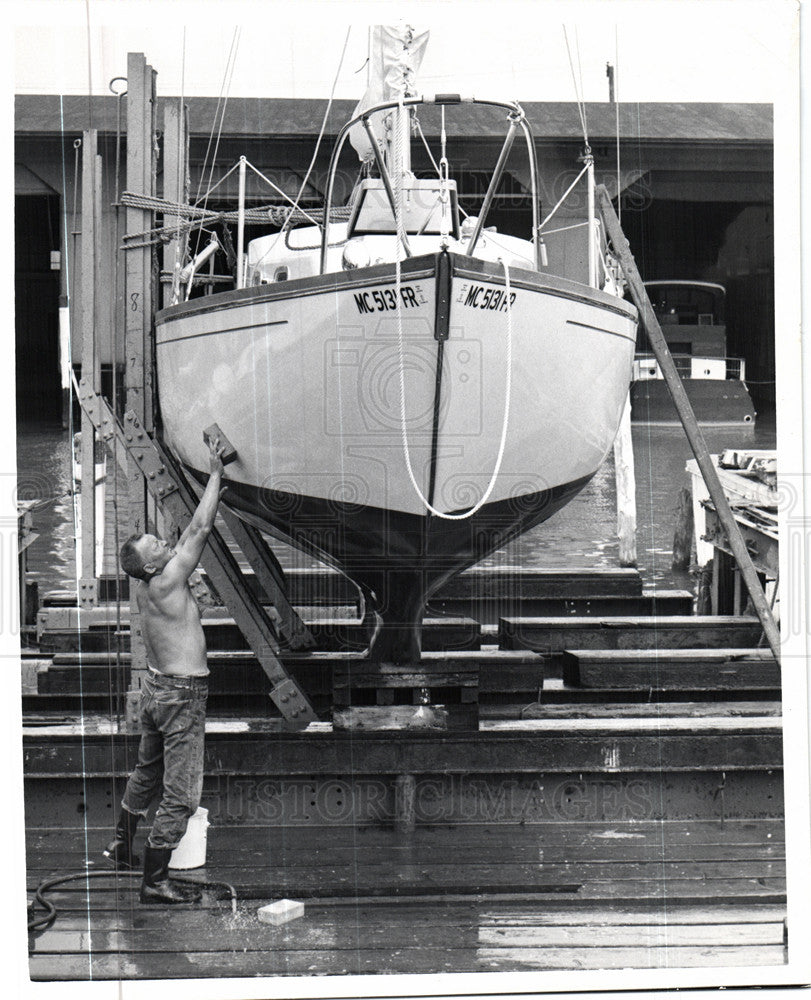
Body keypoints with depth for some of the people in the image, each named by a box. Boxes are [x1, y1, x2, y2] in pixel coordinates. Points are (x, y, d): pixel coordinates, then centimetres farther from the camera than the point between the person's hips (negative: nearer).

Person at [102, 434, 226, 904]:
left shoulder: (148, 584, 4)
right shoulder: (166, 583, -20)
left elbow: (193, 531, 12)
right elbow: (201, 530, -20)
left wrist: (215, 479, 11)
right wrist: (216, 474, -13)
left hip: (157, 686, 10)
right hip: (183, 693, -10)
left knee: (148, 773, 27)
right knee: (181, 793, -3)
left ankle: (123, 847, 43)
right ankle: (156, 880, 0)